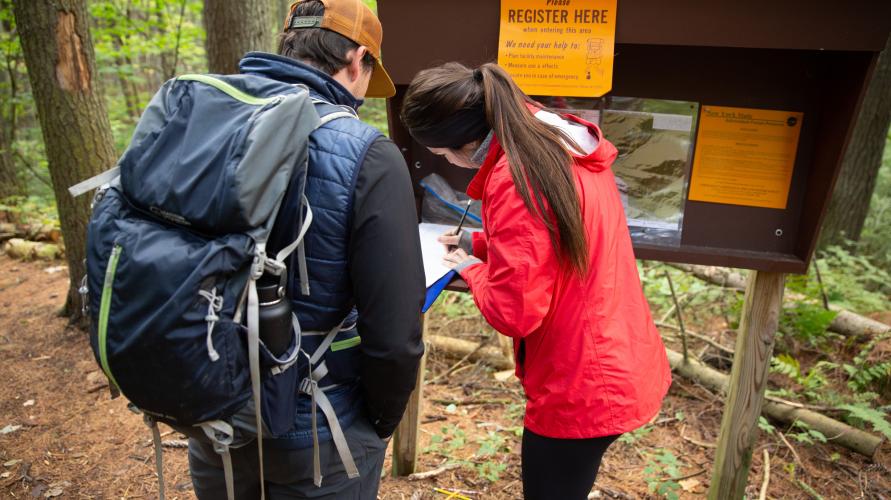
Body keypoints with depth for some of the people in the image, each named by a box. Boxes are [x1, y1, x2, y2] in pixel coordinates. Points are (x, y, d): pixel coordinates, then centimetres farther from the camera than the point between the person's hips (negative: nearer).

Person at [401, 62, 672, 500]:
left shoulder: (514, 181, -27)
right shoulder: (563, 143, 3)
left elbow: (513, 312, -25)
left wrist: (471, 269, -6)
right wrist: (482, 242, 13)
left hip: (580, 387, -9)